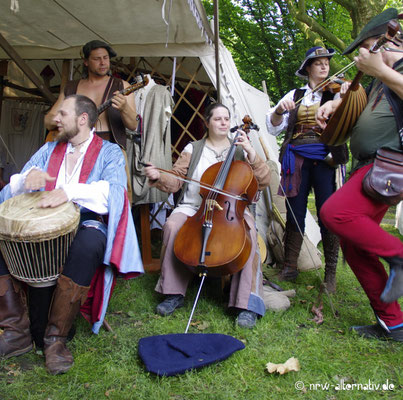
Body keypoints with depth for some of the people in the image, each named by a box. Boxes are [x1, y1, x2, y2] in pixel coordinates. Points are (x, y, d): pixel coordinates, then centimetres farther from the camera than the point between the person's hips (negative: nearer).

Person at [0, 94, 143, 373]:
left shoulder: (109, 152, 4)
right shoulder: (49, 149, 20)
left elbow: (114, 190, -17)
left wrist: (70, 190, -32)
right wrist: (30, 175, -11)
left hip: (87, 222, -5)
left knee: (88, 245, -39)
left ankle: (57, 337, -25)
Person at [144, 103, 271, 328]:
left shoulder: (239, 150, 14)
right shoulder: (193, 149, 16)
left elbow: (264, 182, 4)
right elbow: (175, 182, 9)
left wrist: (252, 153, -8)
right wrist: (158, 177, -12)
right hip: (194, 207, 1)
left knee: (248, 232, -33)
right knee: (172, 226, -30)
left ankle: (248, 304, -26)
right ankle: (174, 294, -16)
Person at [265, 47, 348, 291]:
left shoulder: (335, 93, 11)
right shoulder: (295, 95, 16)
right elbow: (274, 127, 8)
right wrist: (279, 109, -12)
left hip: (325, 159, -2)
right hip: (297, 159, 2)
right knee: (295, 214, 4)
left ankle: (330, 273, 10)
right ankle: (290, 267, 17)